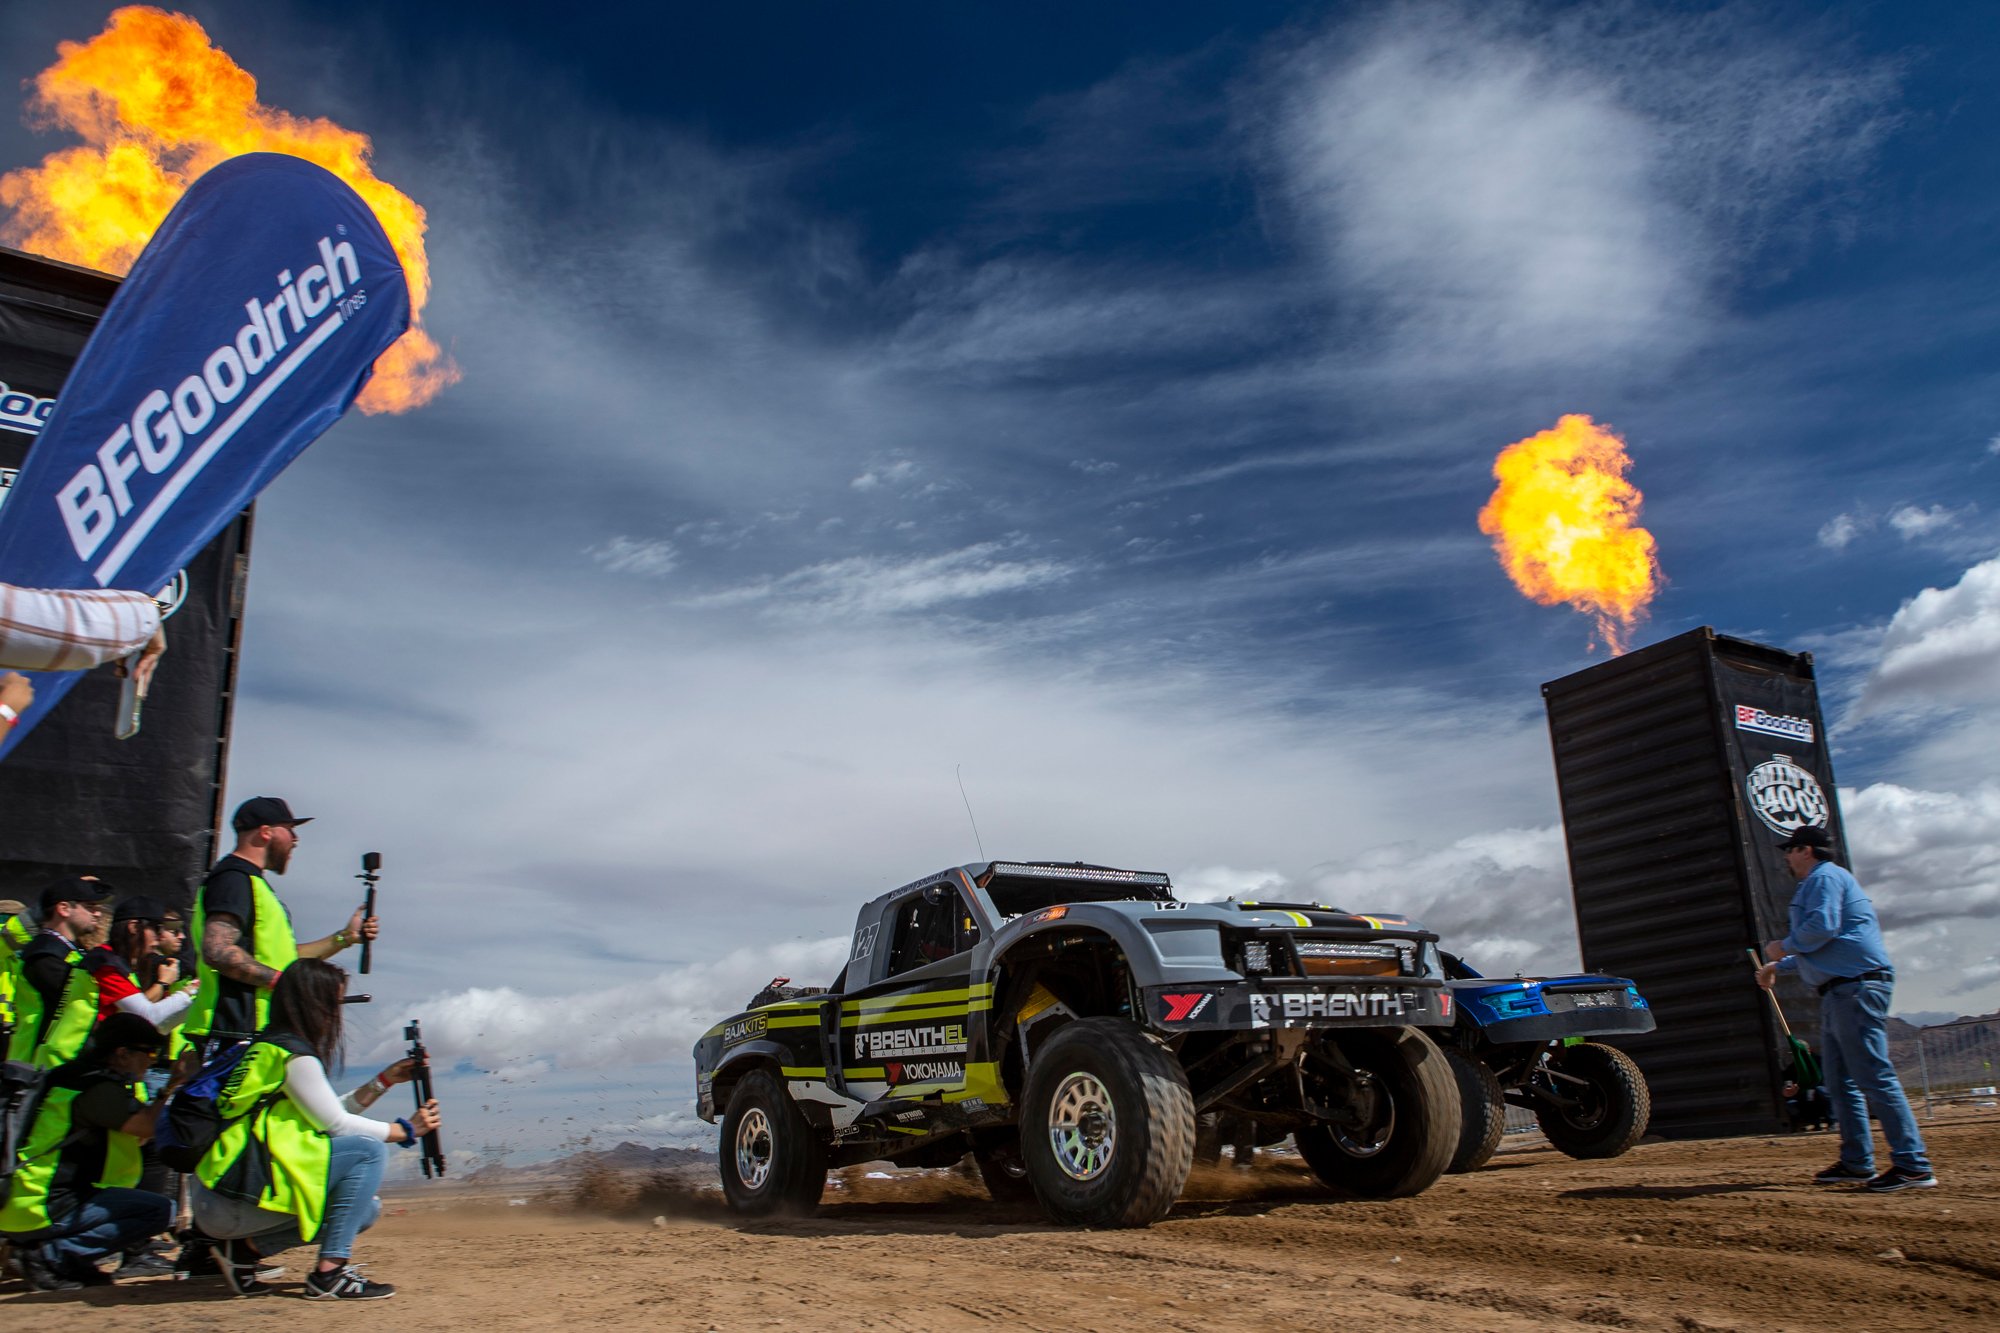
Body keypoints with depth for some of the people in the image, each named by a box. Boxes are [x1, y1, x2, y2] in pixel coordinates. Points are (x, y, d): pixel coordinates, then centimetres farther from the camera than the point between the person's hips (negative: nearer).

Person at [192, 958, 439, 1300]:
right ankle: (329, 1272, -14)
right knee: (368, 1149, -15)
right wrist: (407, 1130, 0)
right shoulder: (295, 1056, -14)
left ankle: (245, 1249, 11)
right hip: (235, 1201, -10)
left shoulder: (269, 1047, 16)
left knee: (366, 1208, 14)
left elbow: (329, 1112, 19)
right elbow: (336, 1124, -12)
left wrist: (385, 1080, 17)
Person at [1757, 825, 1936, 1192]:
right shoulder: (1825, 881, 27)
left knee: (1874, 1076, -14)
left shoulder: (1824, 877, -6)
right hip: (1839, 992, 11)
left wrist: (1783, 946, -7)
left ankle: (1914, 1165, -14)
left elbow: (1822, 927, -22)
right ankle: (1856, 1162, 15)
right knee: (1840, 1082, 12)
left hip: (1857, 986, -11)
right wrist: (1779, 966, 33)